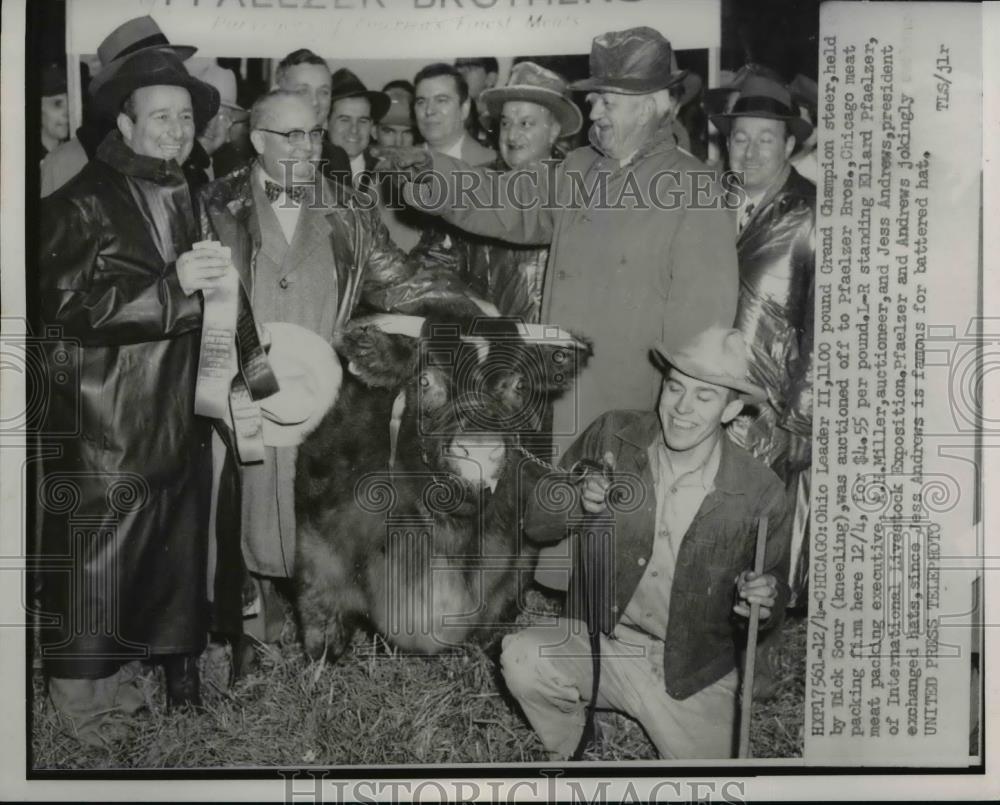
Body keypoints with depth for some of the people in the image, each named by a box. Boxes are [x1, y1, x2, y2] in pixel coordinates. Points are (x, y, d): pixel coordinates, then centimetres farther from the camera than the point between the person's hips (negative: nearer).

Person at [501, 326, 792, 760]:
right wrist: (581, 499, -23)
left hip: (693, 676, 0)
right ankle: (568, 748, 7)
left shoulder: (760, 493, -13)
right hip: (601, 641, 1)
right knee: (522, 659, -26)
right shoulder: (612, 436, -9)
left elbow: (774, 591, 1)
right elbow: (536, 523, -2)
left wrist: (765, 601, -23)